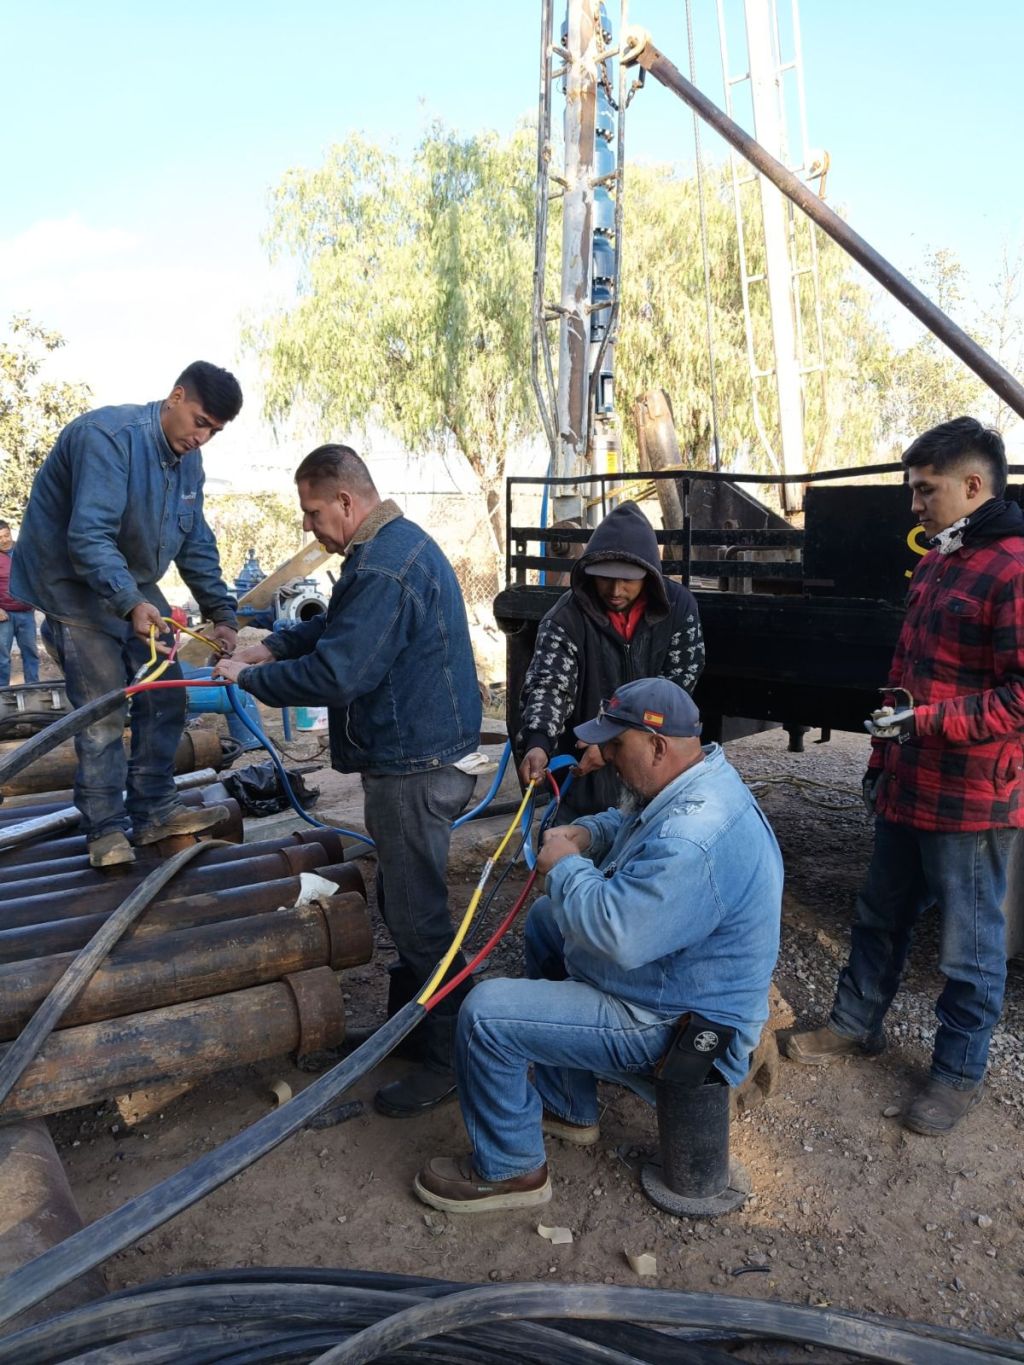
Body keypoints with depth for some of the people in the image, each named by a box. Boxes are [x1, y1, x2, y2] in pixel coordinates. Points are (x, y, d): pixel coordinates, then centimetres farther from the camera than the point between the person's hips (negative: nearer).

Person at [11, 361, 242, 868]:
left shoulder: (188, 460, 3)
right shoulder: (108, 436, -24)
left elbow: (197, 546, 7)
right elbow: (89, 537, -33)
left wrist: (221, 614, -2)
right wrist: (130, 605, -44)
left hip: (135, 587, 8)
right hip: (76, 585, -8)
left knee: (165, 697, 6)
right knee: (103, 711, -9)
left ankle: (154, 811, 16)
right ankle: (106, 829, 4)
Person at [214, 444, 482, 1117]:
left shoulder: (384, 570, -24)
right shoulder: (400, 542, 12)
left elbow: (334, 675, -27)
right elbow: (341, 626, 22)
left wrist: (250, 677, -11)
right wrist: (272, 646, 10)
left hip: (415, 768, -11)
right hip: (419, 754, 11)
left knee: (417, 912, 0)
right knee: (404, 900, 22)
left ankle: (447, 1058, 14)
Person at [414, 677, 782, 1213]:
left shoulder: (693, 840, -34)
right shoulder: (691, 783, 0)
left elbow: (618, 933, -38)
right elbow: (629, 821, 18)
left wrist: (566, 867, -21)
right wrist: (588, 833, -3)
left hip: (672, 1024, -11)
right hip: (669, 974, 11)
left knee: (485, 1014, -16)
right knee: (546, 921, 25)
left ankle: (510, 1169, 10)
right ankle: (564, 1107, 31)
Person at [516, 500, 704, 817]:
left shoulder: (678, 606, -7)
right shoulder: (567, 617, -11)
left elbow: (678, 684, -7)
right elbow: (548, 684, -18)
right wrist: (537, 743, -39)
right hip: (586, 776, -1)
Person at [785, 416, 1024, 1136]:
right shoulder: (938, 563, 12)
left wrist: (928, 721, -24)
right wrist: (883, 758, 20)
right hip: (908, 787, 9)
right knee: (881, 916, 22)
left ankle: (959, 1074, 28)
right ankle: (857, 1025, 40)